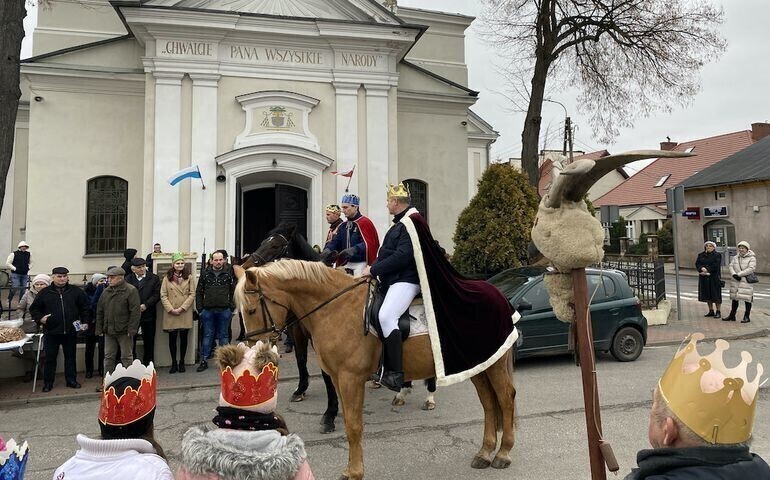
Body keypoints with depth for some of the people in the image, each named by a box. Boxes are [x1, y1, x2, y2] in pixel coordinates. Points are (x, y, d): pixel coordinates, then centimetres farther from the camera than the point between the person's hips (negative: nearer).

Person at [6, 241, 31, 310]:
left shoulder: (28, 254, 9)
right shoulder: (14, 254, -4)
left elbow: (30, 263, 23)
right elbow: (8, 263, -3)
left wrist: (28, 268, 8)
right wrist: (14, 268, -9)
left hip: (25, 274, 4)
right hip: (15, 274, -4)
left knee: (23, 289, 6)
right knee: (15, 288, -13)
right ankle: (9, 301, 7)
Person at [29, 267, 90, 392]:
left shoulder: (76, 291, 3)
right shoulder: (45, 292, 0)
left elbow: (85, 307, 10)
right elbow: (34, 308, 8)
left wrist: (85, 321, 4)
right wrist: (40, 318, -9)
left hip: (71, 331, 1)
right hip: (51, 331, -1)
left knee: (70, 356, 11)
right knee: (50, 358, 6)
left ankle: (71, 380, 21)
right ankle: (48, 382, 18)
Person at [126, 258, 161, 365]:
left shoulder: (154, 278, 4)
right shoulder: (128, 279, 6)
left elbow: (157, 295, -2)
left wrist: (146, 305, -13)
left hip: (148, 314, 0)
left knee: (149, 341, 7)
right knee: (131, 341, 2)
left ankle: (148, 363, 17)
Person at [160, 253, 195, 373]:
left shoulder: (189, 277, 5)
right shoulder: (167, 278, 4)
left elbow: (192, 294, 0)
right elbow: (163, 296, 0)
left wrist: (182, 308, -10)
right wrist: (171, 309, -10)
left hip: (185, 313, 0)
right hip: (170, 313, 0)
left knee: (183, 337, 5)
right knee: (172, 338, 3)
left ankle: (182, 362, 17)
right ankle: (174, 363, 14)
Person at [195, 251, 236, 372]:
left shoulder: (229, 273, 0)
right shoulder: (205, 273, 3)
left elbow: (234, 291, 0)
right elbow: (199, 292, 5)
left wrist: (232, 307, -6)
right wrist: (200, 308, -1)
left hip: (224, 310, -1)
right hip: (208, 310, 1)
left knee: (223, 335, 9)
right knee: (207, 335, 8)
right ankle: (204, 361, 15)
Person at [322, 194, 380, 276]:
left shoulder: (364, 223, -10)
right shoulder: (343, 226, 15)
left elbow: (368, 244, -19)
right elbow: (335, 241, 10)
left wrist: (353, 250, -34)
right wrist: (328, 250, -11)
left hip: (360, 264, -7)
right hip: (346, 264, 8)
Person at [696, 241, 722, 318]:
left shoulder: (717, 255, -2)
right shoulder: (701, 255, 11)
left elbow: (716, 265, -13)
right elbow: (697, 264, 1)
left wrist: (707, 270, -17)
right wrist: (702, 268, -18)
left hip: (714, 277, -5)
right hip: (704, 278, 5)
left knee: (716, 294, -3)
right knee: (707, 294, 9)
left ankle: (718, 312, 4)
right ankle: (711, 311, 18)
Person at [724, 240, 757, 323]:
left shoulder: (752, 258, -5)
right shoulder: (735, 257, 12)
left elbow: (751, 269, -16)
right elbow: (731, 266, 5)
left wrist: (739, 274, -18)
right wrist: (734, 274, -14)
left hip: (746, 281, -5)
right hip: (735, 281, 5)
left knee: (747, 299, -1)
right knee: (734, 298, 11)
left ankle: (747, 317, 9)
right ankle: (732, 315, 18)